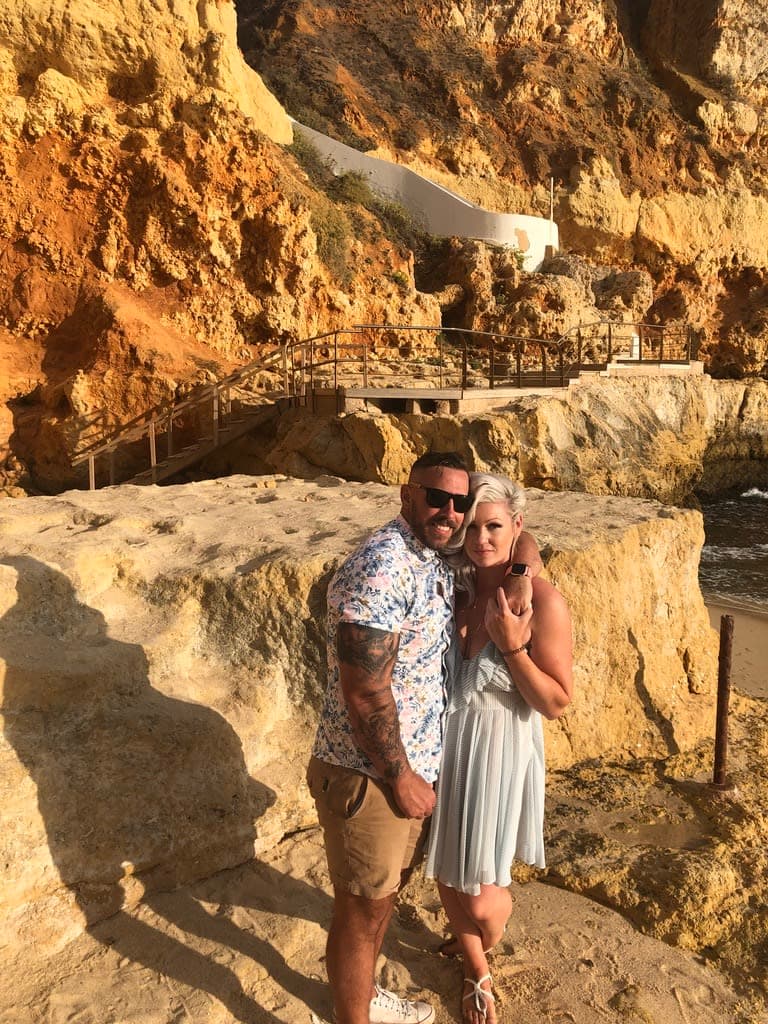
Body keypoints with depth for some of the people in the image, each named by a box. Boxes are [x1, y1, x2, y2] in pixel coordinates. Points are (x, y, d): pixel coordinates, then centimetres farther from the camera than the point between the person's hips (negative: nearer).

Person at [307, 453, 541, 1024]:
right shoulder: (381, 568, -25)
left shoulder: (438, 560, 4)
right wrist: (400, 778, -16)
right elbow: (364, 693, -26)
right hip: (368, 775, -9)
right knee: (363, 908, 11)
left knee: (388, 889, 26)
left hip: (415, 765, 9)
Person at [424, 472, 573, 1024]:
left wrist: (511, 646, -25)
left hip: (500, 754, -5)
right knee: (447, 875, 18)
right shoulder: (458, 590, -2)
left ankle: (486, 943, 44)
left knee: (481, 895, 5)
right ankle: (477, 973, 47)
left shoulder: (542, 602, -18)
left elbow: (557, 702, -14)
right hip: (443, 745, 5)